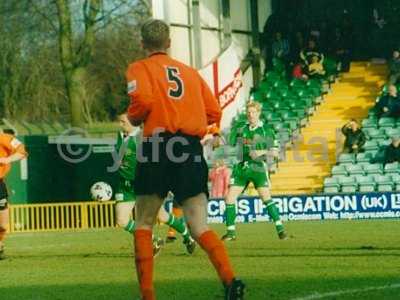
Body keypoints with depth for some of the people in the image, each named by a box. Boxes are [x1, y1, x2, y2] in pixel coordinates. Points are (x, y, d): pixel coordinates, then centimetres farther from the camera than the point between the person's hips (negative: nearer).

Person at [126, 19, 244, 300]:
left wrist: (133, 118, 7)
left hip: (158, 145, -3)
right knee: (200, 228, -1)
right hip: (193, 149, 3)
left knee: (144, 225, 12)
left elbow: (143, 100, -13)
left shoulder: (139, 69, 6)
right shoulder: (190, 71, 21)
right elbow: (214, 112, 15)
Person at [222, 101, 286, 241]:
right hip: (241, 167, 4)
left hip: (258, 168, -4)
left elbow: (275, 152, 0)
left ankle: (280, 228, -10)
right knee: (230, 198, -3)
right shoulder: (240, 131, 11)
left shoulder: (266, 131, 2)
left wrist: (263, 152, -17)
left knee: (266, 197, -16)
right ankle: (231, 231, 7)